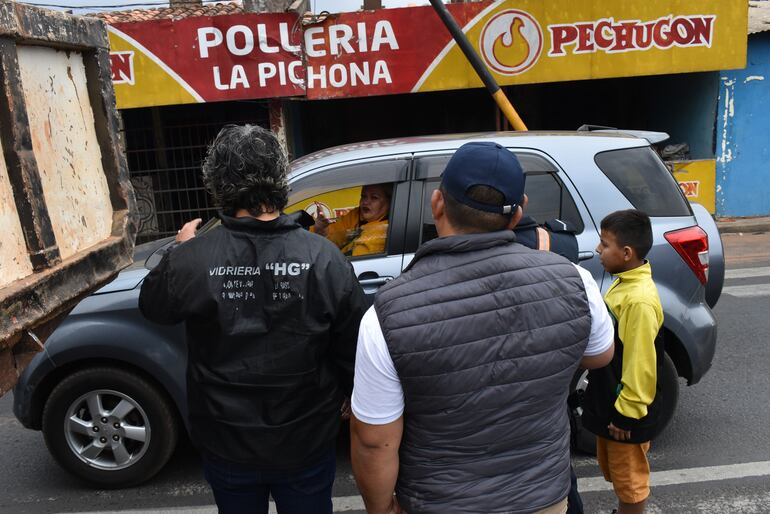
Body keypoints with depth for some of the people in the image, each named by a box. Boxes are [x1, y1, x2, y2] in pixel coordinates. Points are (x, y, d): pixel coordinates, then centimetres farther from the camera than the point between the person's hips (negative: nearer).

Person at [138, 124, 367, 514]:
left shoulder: (190, 260, -20)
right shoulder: (326, 259, -19)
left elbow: (151, 305, 2)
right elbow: (353, 350, -10)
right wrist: (344, 396, 10)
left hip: (227, 448, 1)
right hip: (306, 443, 0)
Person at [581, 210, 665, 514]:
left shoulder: (640, 299, -27)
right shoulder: (622, 284, 2)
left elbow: (640, 365, -24)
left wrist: (626, 413, -16)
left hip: (625, 412, -9)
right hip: (608, 403, 9)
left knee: (629, 478, 10)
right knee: (615, 473, 24)